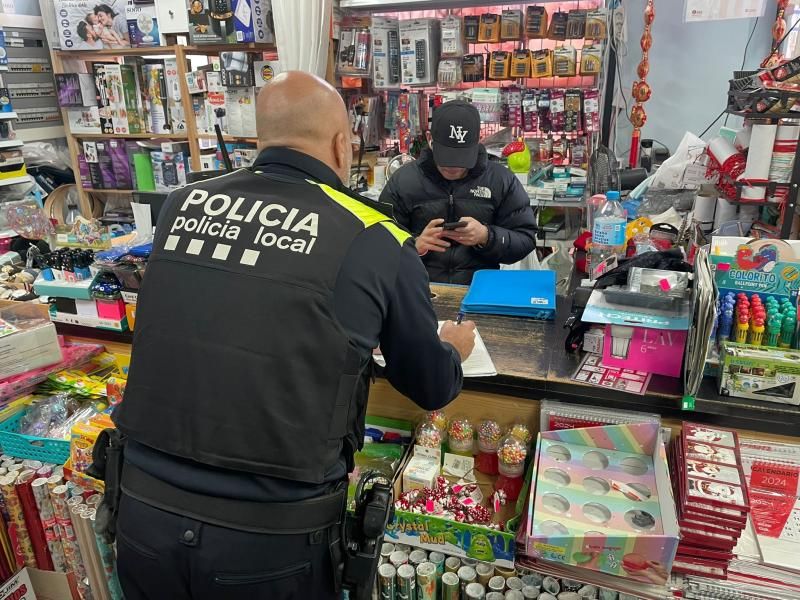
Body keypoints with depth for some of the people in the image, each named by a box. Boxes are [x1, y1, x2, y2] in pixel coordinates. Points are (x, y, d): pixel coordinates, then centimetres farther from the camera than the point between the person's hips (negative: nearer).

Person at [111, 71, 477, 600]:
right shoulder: (376, 241, -10)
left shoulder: (181, 205, 0)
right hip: (270, 539, -3)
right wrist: (455, 350, 26)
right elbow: (432, 389, 3)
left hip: (143, 515, 4)